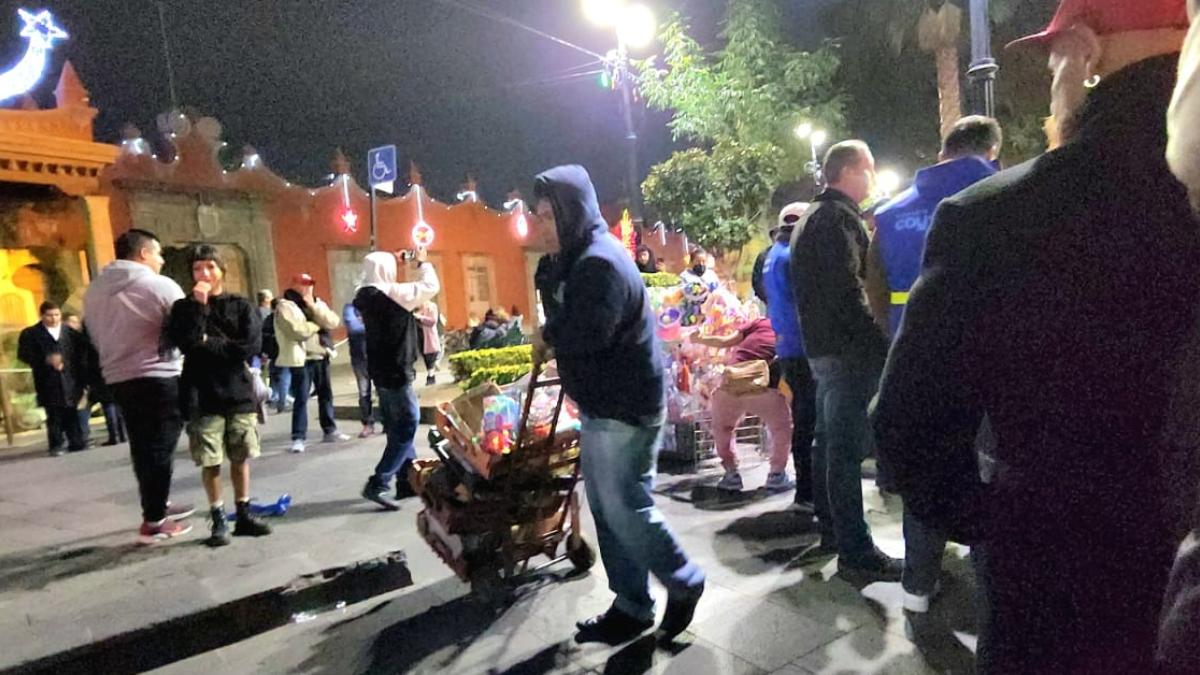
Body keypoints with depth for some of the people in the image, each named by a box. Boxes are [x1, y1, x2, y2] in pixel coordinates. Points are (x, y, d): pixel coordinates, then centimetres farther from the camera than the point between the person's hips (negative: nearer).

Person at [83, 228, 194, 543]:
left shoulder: (95, 290, 10)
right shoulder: (161, 286, -11)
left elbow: (95, 337, 14)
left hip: (119, 379, 7)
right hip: (159, 378, -7)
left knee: (143, 447, 16)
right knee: (159, 448, 0)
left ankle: (157, 506, 28)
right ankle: (153, 521, 4)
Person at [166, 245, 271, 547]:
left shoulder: (242, 306, 5)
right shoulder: (184, 307, 6)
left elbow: (251, 347, -10)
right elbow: (185, 342, -14)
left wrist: (209, 344, -9)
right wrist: (199, 304, -14)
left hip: (239, 393, 1)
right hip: (203, 397, 0)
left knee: (240, 458, 8)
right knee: (210, 462, 2)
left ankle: (243, 515, 20)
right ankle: (218, 519, 14)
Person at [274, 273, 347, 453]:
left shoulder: (317, 303, 14)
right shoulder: (285, 306, -7)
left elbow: (333, 322, -1)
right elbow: (299, 331, -21)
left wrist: (314, 307, -10)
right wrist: (318, 324, -6)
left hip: (321, 355, 7)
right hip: (302, 358, -7)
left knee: (326, 394, 13)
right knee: (301, 398, -7)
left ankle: (330, 431, 24)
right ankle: (298, 438, -2)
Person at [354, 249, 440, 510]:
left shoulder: (368, 296, 7)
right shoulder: (391, 293, -17)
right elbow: (431, 287, -10)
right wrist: (423, 263, 7)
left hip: (382, 370, 9)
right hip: (395, 371, -9)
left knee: (398, 427, 14)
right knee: (407, 426, -4)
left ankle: (408, 480, 21)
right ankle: (377, 484, -8)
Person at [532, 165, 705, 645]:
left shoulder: (601, 261, -19)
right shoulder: (581, 258, 15)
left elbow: (587, 333, -28)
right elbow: (566, 319, 17)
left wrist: (548, 337, -9)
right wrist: (552, 338, -4)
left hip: (624, 408, -10)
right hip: (603, 405, 10)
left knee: (624, 509, -2)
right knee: (605, 509, 13)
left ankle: (684, 584, 20)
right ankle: (631, 606, 24)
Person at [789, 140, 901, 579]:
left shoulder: (813, 218, 20)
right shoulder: (840, 217, -11)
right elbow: (848, 291, -21)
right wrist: (880, 345, -18)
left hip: (822, 346, 10)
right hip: (848, 349, -10)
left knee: (830, 443, 16)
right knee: (848, 449, -7)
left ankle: (832, 530, 27)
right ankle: (855, 549, -1)